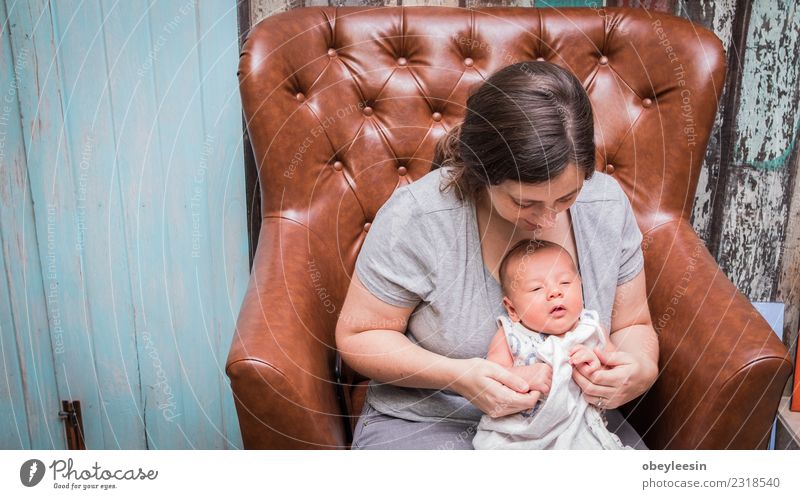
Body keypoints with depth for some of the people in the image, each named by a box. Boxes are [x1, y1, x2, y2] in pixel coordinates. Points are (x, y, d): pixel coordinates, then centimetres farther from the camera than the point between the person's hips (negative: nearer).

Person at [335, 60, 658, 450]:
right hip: (432, 419, -3)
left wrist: (641, 370, -22)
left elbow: (632, 326, 2)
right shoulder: (416, 217, -22)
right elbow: (357, 335, -11)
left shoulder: (607, 204, -11)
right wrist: (459, 375, -27)